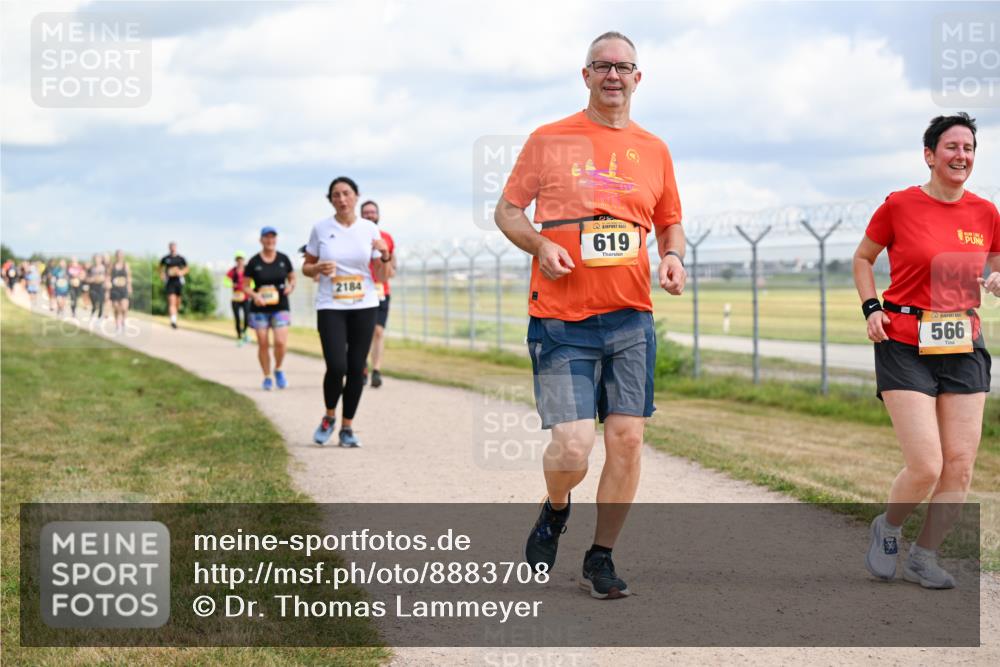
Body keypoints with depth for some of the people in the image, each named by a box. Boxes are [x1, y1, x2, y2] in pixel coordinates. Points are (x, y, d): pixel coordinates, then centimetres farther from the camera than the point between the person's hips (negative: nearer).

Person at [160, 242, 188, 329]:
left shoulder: (180, 258, 4)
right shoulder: (165, 258, 3)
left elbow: (187, 268, 12)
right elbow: (161, 267, 21)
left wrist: (181, 272, -7)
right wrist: (162, 274, 5)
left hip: (179, 281, 2)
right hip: (169, 282, -2)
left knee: (177, 301, 9)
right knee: (172, 301, -16)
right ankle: (173, 320, -24)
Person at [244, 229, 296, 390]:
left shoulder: (283, 259, 3)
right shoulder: (254, 262, -2)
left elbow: (292, 278, 14)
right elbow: (246, 286, 2)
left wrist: (291, 286, -8)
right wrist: (255, 296, -17)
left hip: (280, 307, 0)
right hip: (260, 309, 0)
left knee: (281, 342, -13)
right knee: (263, 344, 1)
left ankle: (278, 369, 14)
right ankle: (267, 377, 16)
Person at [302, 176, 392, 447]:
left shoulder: (369, 229, 2)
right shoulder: (320, 228, 0)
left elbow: (381, 277, 4)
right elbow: (306, 267, 9)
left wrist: (385, 256, -15)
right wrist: (318, 269, -13)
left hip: (364, 306, 2)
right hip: (330, 306, -2)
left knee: (356, 368, 2)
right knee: (337, 367, -13)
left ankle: (347, 427, 16)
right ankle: (329, 417, 14)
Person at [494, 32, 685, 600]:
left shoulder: (654, 150, 11)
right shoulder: (549, 141, 3)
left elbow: (670, 222, 22)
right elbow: (507, 210, 8)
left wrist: (674, 256, 0)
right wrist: (540, 244, -11)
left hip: (631, 318, 3)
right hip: (561, 322, -3)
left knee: (627, 438, 0)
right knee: (572, 448, -11)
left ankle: (602, 558, 16)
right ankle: (555, 510, 24)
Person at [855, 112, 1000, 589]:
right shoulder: (899, 206, -4)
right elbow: (863, 258, 11)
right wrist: (871, 308, -3)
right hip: (905, 348, -4)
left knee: (960, 466, 0)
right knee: (926, 467, -12)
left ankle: (923, 556, 20)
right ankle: (887, 529, 19)